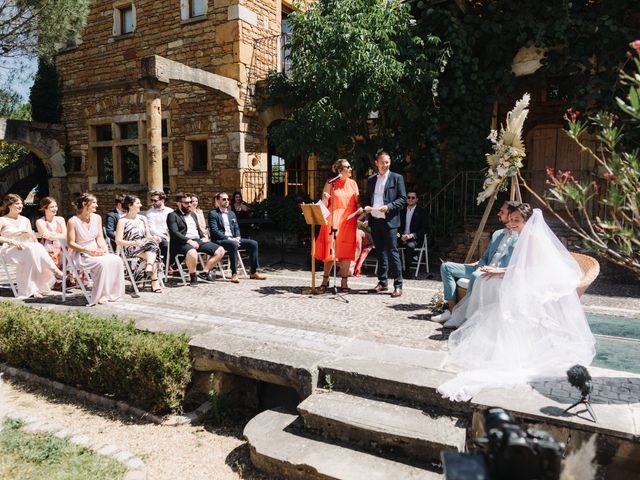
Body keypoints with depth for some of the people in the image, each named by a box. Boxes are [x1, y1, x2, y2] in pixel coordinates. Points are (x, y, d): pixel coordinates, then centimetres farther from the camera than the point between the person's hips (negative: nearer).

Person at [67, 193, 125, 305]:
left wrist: (103, 248, -9)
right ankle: (100, 296, -21)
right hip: (81, 255, -6)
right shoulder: (73, 221, -9)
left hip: (96, 252, 6)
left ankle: (112, 293, -14)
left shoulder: (97, 218, 8)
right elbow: (71, 244, -10)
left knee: (117, 260, -22)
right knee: (102, 263, -34)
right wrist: (88, 250, -21)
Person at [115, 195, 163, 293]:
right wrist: (134, 243, -22)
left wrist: (154, 237, -10)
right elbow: (118, 241, -7)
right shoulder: (123, 221, 0)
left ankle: (149, 267, -45)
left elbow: (148, 236, 15)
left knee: (153, 241, -30)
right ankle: (155, 281, -37)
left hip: (145, 247, 5)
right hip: (130, 250, -5)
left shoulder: (142, 219, 16)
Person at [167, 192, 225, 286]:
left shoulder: (193, 214, 26)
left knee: (220, 251, -8)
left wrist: (202, 237, 6)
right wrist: (188, 240, -22)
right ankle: (193, 276, -16)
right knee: (192, 253, -41)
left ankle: (205, 272, -1)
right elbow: (174, 233, -11)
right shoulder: (172, 216, 2)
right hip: (183, 243, -7)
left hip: (198, 240, 7)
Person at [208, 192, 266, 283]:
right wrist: (229, 239, -19)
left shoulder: (231, 213, 22)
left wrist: (237, 237, -3)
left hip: (233, 239, 7)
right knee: (233, 244, -38)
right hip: (220, 240, -7)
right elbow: (214, 231, -11)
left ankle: (253, 272, -6)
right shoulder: (213, 214, 0)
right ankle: (234, 274, -35)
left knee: (253, 243, -11)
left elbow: (236, 228, 20)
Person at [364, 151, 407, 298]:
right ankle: (382, 282, 20)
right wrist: (366, 207, -1)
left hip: (389, 220, -5)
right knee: (380, 252, 11)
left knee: (392, 252, -6)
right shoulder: (371, 180, 15)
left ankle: (398, 285, -2)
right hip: (375, 220, 5)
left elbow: (403, 198, -3)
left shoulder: (397, 178, 2)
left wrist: (389, 206, -17)